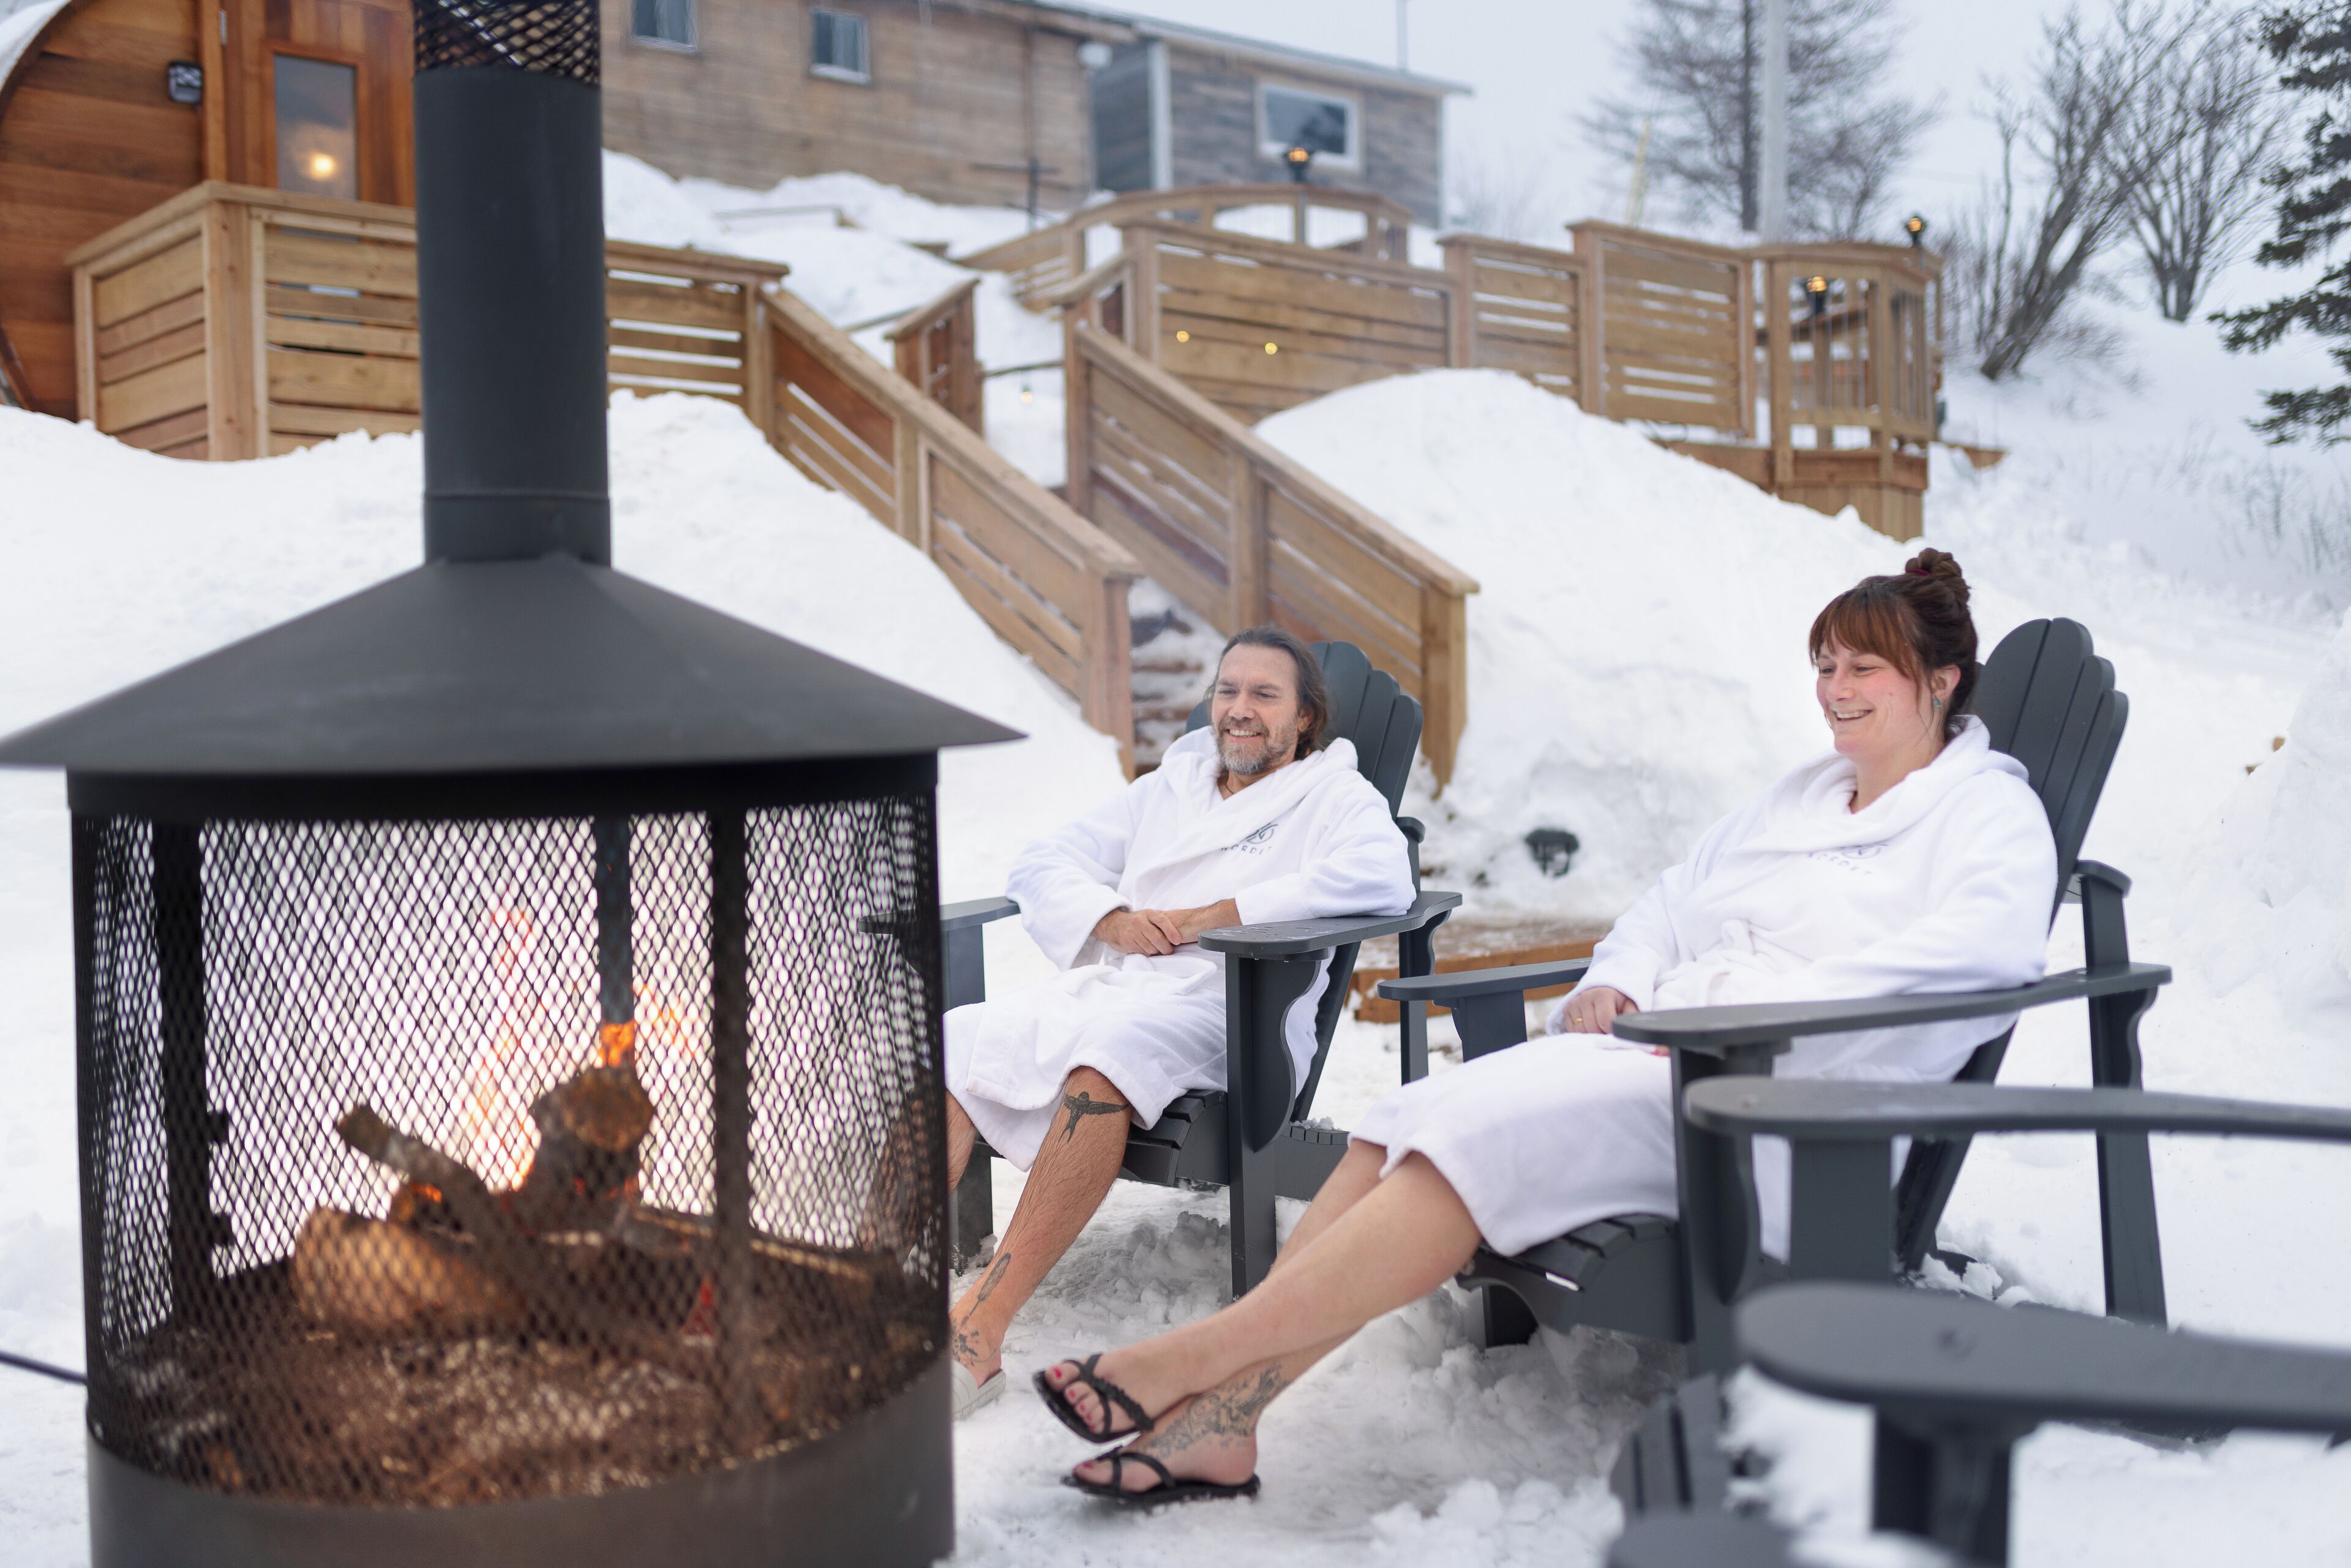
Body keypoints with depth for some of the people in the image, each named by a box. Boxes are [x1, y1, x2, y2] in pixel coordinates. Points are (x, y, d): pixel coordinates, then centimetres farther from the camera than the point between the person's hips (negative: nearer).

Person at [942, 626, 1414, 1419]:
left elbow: (1381, 876, -10)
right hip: (1104, 982, 6)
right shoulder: (1167, 787, 30)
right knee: (951, 1044, -21)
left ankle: (978, 1332, -42)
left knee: (1107, 1059, -37)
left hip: (1226, 1004, -5)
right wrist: (1114, 920, 0)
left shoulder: (1336, 796, 14)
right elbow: (1042, 862, 24)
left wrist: (1207, 918, -10)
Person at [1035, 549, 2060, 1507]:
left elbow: (1990, 940, -16)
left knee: (1488, 1130, -29)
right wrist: (1616, 981, 7)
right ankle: (1221, 1413, -26)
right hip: (1652, 1051, 7)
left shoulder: (1991, 810, 5)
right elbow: (1674, 899, 32)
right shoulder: (1799, 796, 29)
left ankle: (1197, 1358, -28)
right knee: (1410, 1121, -18)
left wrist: (1768, 1007, -22)